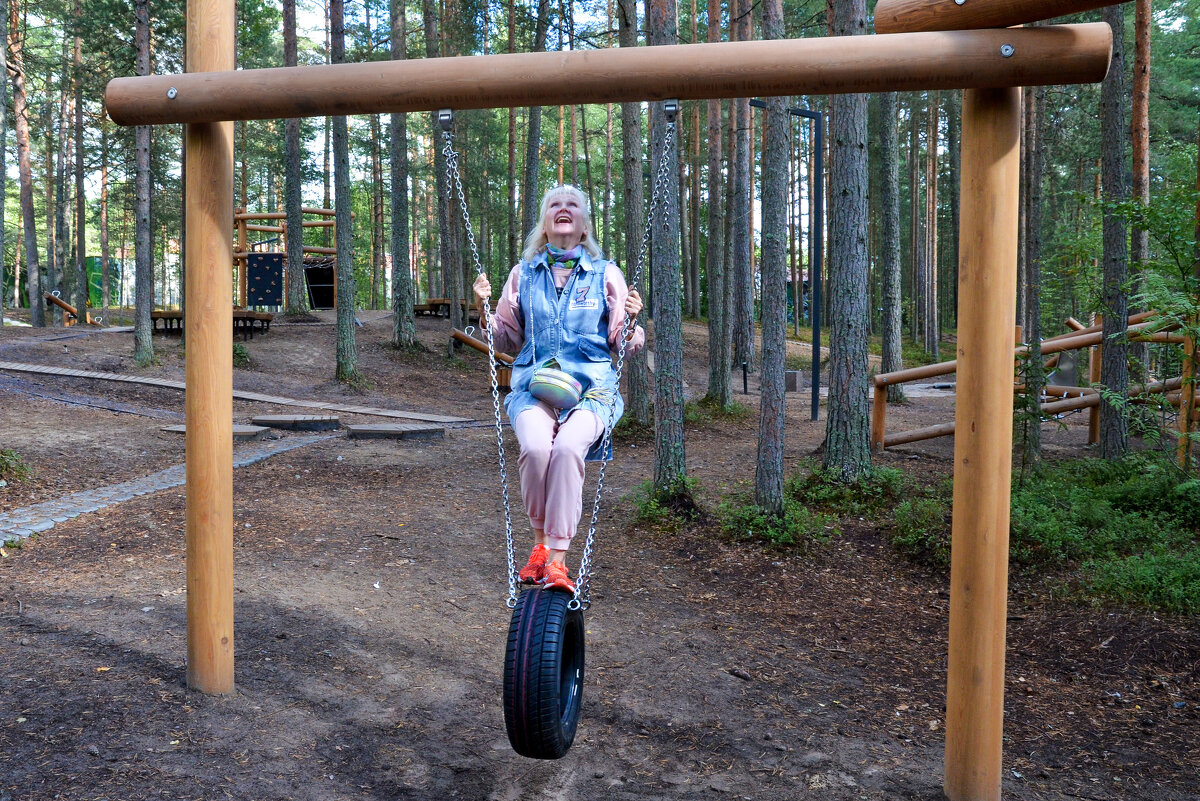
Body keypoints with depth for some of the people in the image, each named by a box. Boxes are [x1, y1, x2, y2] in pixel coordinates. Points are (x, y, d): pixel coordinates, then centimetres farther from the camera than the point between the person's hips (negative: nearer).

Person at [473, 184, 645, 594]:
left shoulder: (606, 273, 11)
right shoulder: (524, 274, 15)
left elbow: (622, 344, 12)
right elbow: (507, 339, 20)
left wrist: (631, 322, -9)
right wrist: (483, 309, 4)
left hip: (591, 387, -1)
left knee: (568, 447, -33)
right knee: (535, 447, -32)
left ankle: (557, 559, -26)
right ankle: (541, 542, -8)